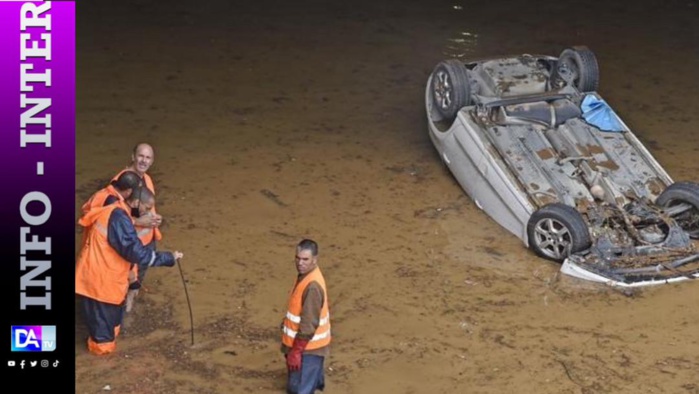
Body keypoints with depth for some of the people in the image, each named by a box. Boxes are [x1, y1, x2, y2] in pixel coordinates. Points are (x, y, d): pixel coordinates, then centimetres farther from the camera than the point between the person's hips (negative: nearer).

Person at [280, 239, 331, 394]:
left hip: (308, 348, -10)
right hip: (307, 345, 10)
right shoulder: (305, 276, 4)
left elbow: (309, 323, -26)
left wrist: (296, 351, -23)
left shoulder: (312, 286, -27)